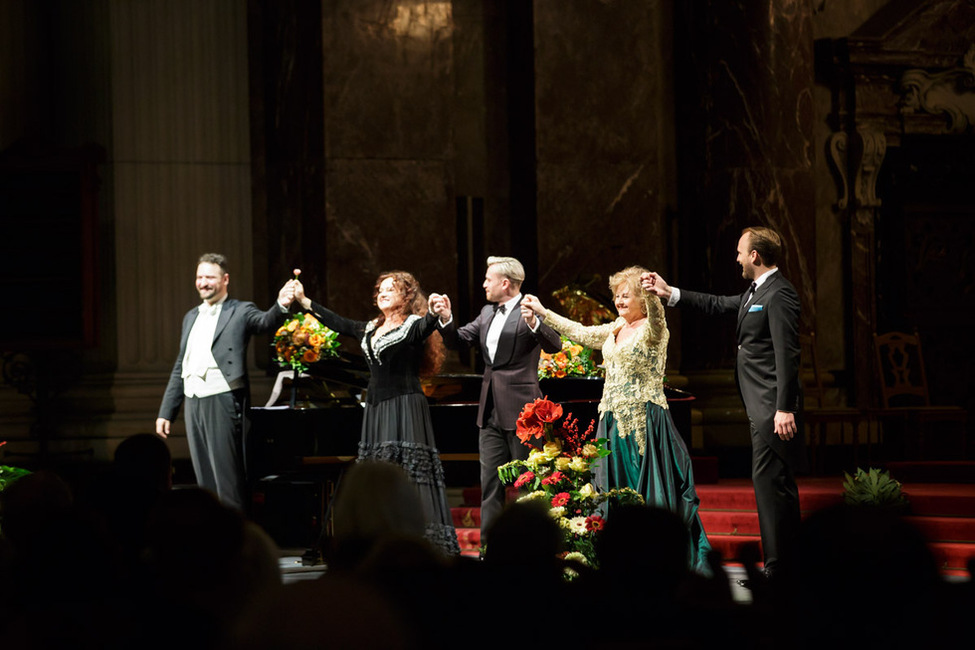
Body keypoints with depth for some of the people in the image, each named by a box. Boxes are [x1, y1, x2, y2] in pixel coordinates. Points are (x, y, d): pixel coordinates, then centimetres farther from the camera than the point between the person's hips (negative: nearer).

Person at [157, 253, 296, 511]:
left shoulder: (240, 311, 0)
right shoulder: (191, 317, 19)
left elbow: (265, 322, -23)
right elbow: (179, 368, 22)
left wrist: (281, 305, -45)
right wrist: (166, 412, 19)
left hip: (222, 401, -7)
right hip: (194, 403, 7)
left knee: (228, 478, -9)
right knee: (205, 480, 9)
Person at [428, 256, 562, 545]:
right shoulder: (487, 313, 14)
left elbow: (554, 346, -23)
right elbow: (458, 339, 17)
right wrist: (446, 318, -1)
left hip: (520, 412, -7)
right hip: (491, 412, 7)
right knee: (490, 484, 7)